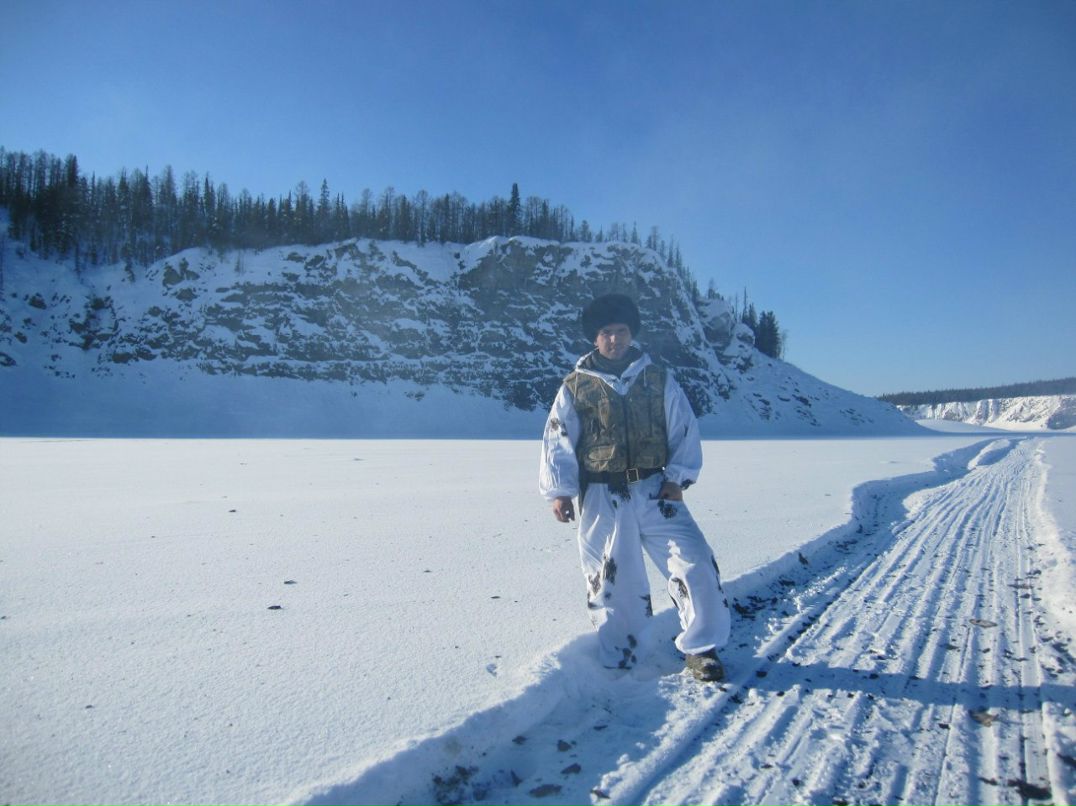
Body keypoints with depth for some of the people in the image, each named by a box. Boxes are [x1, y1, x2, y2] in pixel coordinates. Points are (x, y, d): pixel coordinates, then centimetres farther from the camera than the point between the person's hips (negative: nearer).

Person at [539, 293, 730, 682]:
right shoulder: (575, 386, 4)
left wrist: (677, 478, -2)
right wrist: (559, 491, -4)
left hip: (655, 491, 1)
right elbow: (557, 442, 3)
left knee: (696, 563, -7)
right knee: (611, 579, 8)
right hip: (601, 498, 0)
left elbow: (684, 430, 7)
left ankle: (699, 648, 13)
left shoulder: (658, 379, 6)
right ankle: (618, 661, 27)